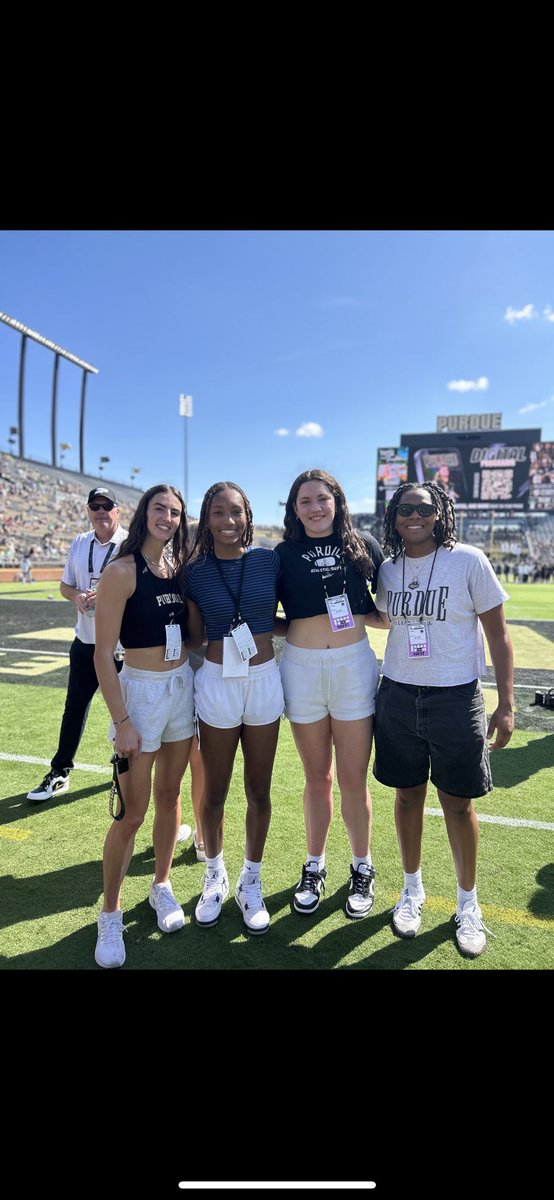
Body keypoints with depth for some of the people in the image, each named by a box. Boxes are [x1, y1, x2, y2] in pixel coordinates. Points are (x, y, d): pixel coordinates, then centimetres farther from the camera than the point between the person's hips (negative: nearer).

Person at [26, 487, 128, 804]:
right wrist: (77, 596, -8)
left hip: (121, 644, -5)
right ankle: (60, 773, 25)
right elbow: (65, 585, 15)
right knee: (75, 707, 12)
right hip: (85, 642, 5)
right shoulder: (79, 544, 8)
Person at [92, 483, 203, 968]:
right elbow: (103, 653, -15)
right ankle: (110, 914, 22)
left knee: (169, 794, 17)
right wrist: (121, 722, -16)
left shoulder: (179, 568, 7)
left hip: (182, 686, 6)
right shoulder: (122, 571, -12)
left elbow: (196, 634, 7)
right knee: (132, 812, 2)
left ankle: (162, 885, 37)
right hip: (140, 690, -6)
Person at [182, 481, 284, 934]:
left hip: (265, 681, 1)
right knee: (214, 792, 11)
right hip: (216, 684, 0)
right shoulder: (195, 572, -3)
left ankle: (251, 882, 33)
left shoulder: (269, 559, -2)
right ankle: (215, 877, 36)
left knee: (259, 791, 12)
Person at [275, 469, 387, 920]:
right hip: (301, 667, 1)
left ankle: (362, 870, 28)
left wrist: (364, 614, -7)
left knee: (353, 777, 6)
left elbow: (387, 608, 10)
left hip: (353, 664, -1)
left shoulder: (364, 545, 2)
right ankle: (314, 868, 32)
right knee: (317, 776, 12)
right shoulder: (284, 554, 3)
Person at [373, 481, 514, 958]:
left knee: (458, 803, 8)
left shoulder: (469, 561, -8)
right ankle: (413, 888, 36)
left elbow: (498, 635, -5)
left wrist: (506, 704, -7)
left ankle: (468, 901, 32)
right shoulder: (388, 569, 3)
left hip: (456, 700, -3)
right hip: (398, 698, 3)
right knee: (408, 794, 14)